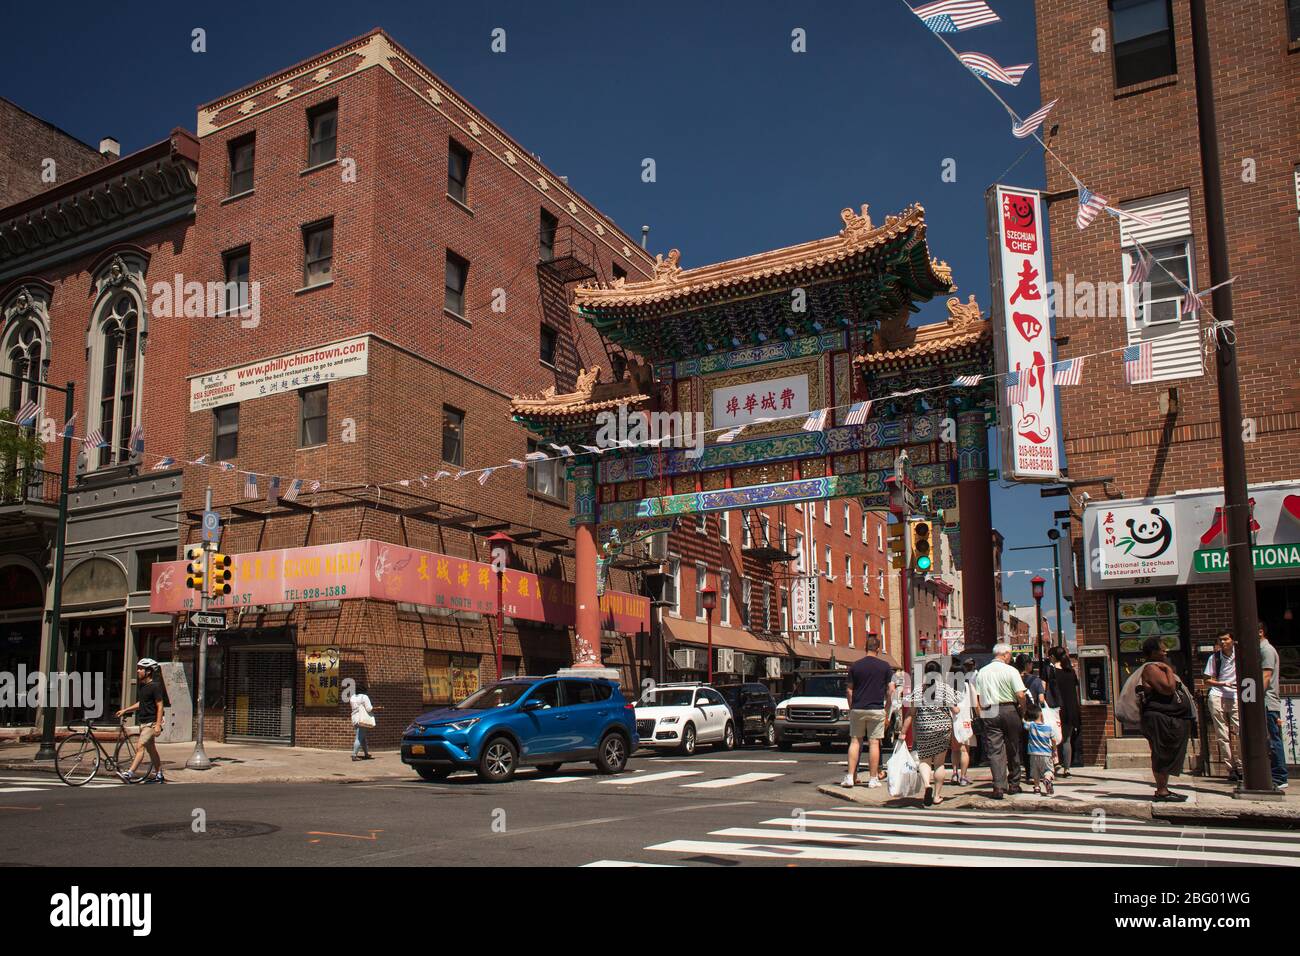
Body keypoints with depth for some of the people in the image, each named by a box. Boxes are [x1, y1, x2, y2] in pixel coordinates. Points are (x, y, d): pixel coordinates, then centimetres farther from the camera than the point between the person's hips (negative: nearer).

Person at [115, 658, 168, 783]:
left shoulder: (155, 686, -15)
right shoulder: (142, 686, 12)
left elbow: (160, 706, -17)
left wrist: (158, 725, -22)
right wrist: (125, 710, 15)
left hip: (151, 723, -10)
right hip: (143, 722, 10)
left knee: (140, 747, -15)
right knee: (151, 749, 14)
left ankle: (130, 773, -19)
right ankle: (159, 775, 22)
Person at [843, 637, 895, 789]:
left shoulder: (854, 666, 2)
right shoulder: (885, 666, -1)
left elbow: (849, 690, 4)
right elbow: (891, 690, -1)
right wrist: (887, 708, 10)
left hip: (857, 709, 1)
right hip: (876, 709, -1)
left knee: (855, 741, 8)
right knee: (874, 743, 3)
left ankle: (850, 776, 3)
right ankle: (873, 779, 6)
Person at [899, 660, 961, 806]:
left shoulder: (918, 690, 1)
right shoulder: (947, 689, 1)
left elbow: (910, 714, -2)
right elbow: (955, 710, 0)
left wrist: (903, 733, 1)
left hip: (923, 729, 0)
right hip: (943, 727, 1)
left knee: (924, 761, 9)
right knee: (939, 762, 10)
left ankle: (927, 784, -17)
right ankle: (937, 796, 15)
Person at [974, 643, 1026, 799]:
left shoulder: (981, 672, 8)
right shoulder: (1011, 671, -5)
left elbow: (977, 697, 5)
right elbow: (1020, 695, -11)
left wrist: (981, 715, 12)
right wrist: (1022, 710, 5)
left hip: (989, 713, 2)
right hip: (1009, 710, -2)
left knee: (995, 751, -1)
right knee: (1013, 750, 12)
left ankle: (999, 786, -10)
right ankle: (1014, 784, 21)